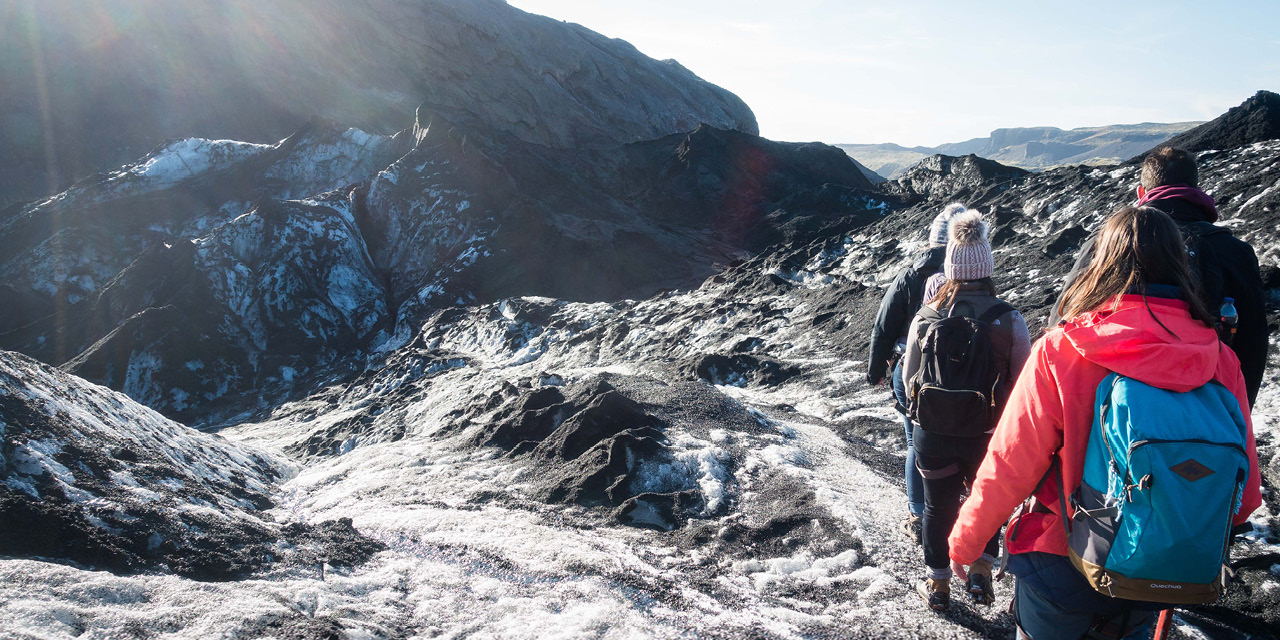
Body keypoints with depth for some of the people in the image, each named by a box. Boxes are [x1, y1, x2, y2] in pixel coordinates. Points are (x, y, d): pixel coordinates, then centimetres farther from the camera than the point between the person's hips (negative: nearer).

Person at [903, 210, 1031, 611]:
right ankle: (981, 570, 21)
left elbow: (909, 377, 0)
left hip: (934, 432, 1)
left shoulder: (925, 318, -11)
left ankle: (939, 585, 34)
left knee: (939, 507, 20)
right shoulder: (1010, 320, -16)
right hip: (989, 434, -1)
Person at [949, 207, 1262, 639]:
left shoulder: (1059, 352, -22)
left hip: (1063, 568, -3)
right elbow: (1244, 485, -1)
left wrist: (964, 542, -3)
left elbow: (1008, 467, -18)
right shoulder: (1221, 363, -11)